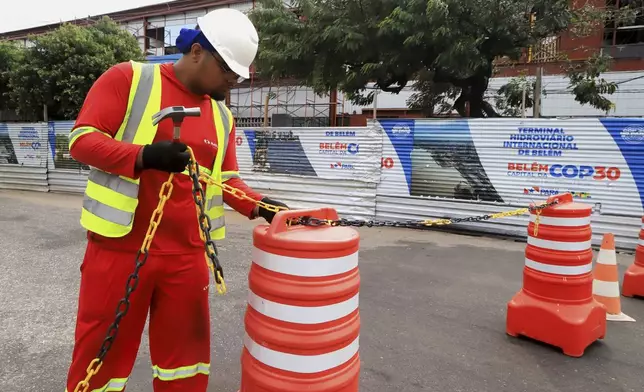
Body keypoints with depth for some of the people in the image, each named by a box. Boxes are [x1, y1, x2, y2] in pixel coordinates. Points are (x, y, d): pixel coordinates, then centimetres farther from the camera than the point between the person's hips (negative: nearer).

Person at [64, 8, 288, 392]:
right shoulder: (128, 78, -4)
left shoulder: (222, 116, 9)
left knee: (185, 354, 15)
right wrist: (145, 156, -25)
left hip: (186, 256, 4)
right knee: (100, 356, 12)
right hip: (120, 249, -4)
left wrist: (260, 205, -7)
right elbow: (82, 138, -8)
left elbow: (227, 180, 11)